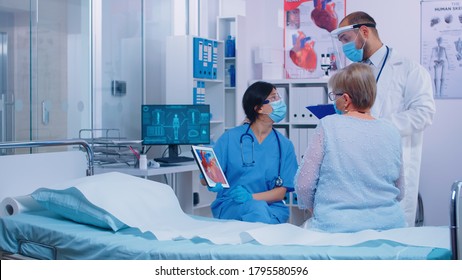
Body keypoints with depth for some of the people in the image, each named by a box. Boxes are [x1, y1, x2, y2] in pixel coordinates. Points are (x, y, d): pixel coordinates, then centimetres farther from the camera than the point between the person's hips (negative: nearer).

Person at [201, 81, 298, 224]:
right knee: (257, 207, -34)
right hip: (229, 206, -1)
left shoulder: (285, 145, 7)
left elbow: (281, 191, 1)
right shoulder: (230, 138, 3)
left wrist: (250, 197, -18)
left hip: (271, 206, 1)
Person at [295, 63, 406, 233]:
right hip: (388, 224, 5)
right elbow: (399, 192, 12)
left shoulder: (328, 125, -10)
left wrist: (315, 211, 10)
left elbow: (304, 184, -8)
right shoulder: (391, 132, 2)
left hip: (336, 226, -4)